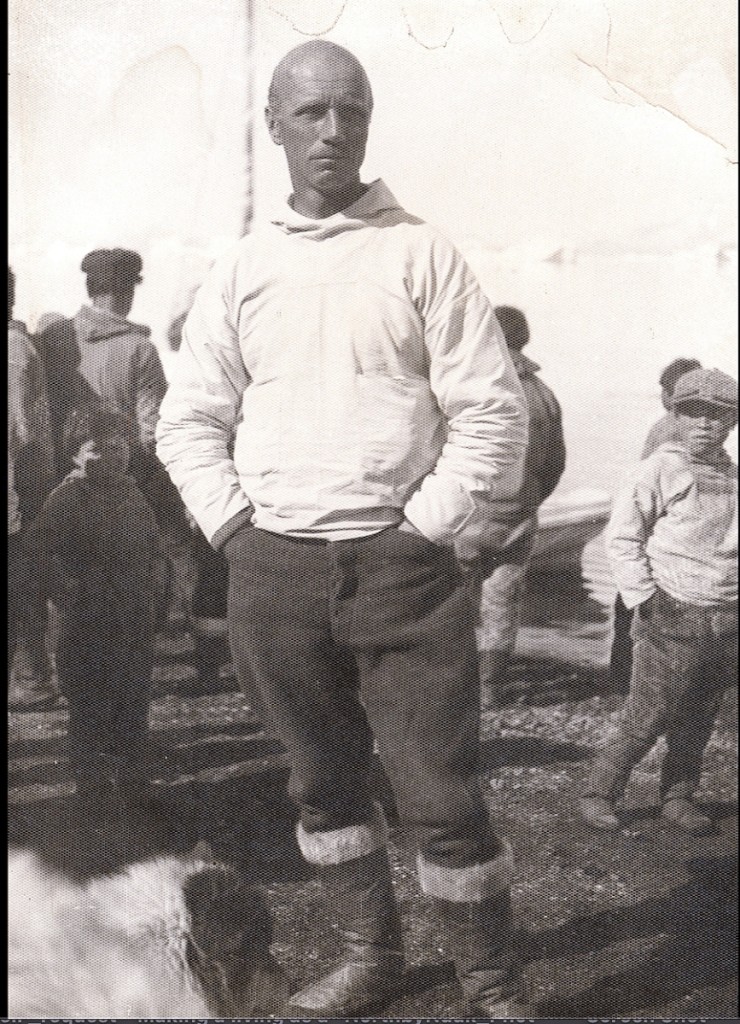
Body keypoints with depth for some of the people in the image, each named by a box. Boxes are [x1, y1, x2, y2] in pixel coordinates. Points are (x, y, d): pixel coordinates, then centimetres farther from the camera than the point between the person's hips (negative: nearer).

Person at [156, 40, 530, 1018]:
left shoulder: (420, 253, -1)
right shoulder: (240, 270, 9)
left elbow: (495, 412, -3)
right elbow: (188, 421, 13)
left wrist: (424, 531, -7)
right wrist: (234, 528, 2)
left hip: (402, 568, -3)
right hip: (273, 570, 4)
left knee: (443, 793, -2)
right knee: (324, 780, 15)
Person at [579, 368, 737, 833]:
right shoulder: (660, 469, -4)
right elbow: (621, 536, -4)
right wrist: (644, 598, -9)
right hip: (673, 617, -5)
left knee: (699, 718, 11)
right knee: (648, 716, -4)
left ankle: (679, 796, 25)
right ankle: (599, 793, 9)